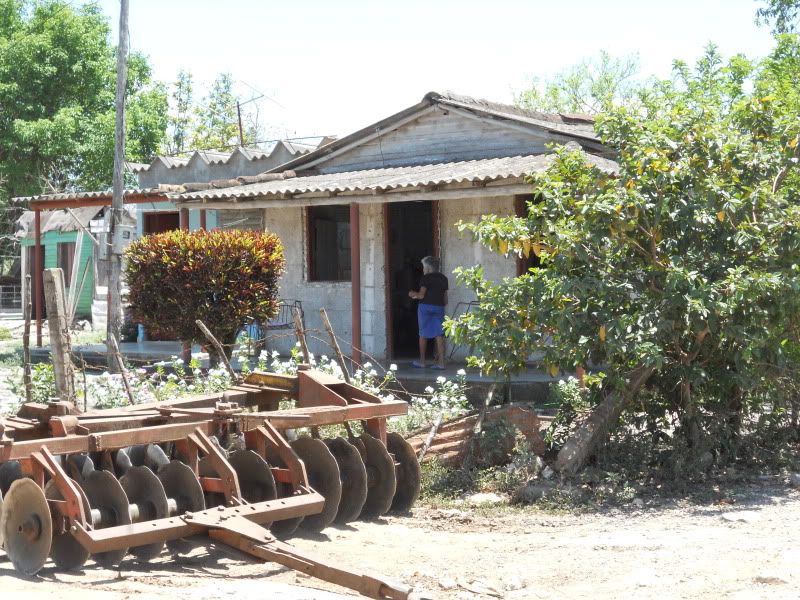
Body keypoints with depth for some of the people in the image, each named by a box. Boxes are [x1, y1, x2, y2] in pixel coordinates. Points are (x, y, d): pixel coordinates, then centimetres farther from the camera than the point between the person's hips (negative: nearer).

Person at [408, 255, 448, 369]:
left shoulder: (426, 278, -8)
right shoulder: (443, 279, 10)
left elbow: (421, 295, -11)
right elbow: (445, 298, 12)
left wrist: (414, 294, 8)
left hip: (426, 307, -5)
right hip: (439, 308, 5)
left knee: (423, 334, 7)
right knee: (439, 335, 1)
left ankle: (422, 361, 12)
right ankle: (441, 362, -5)